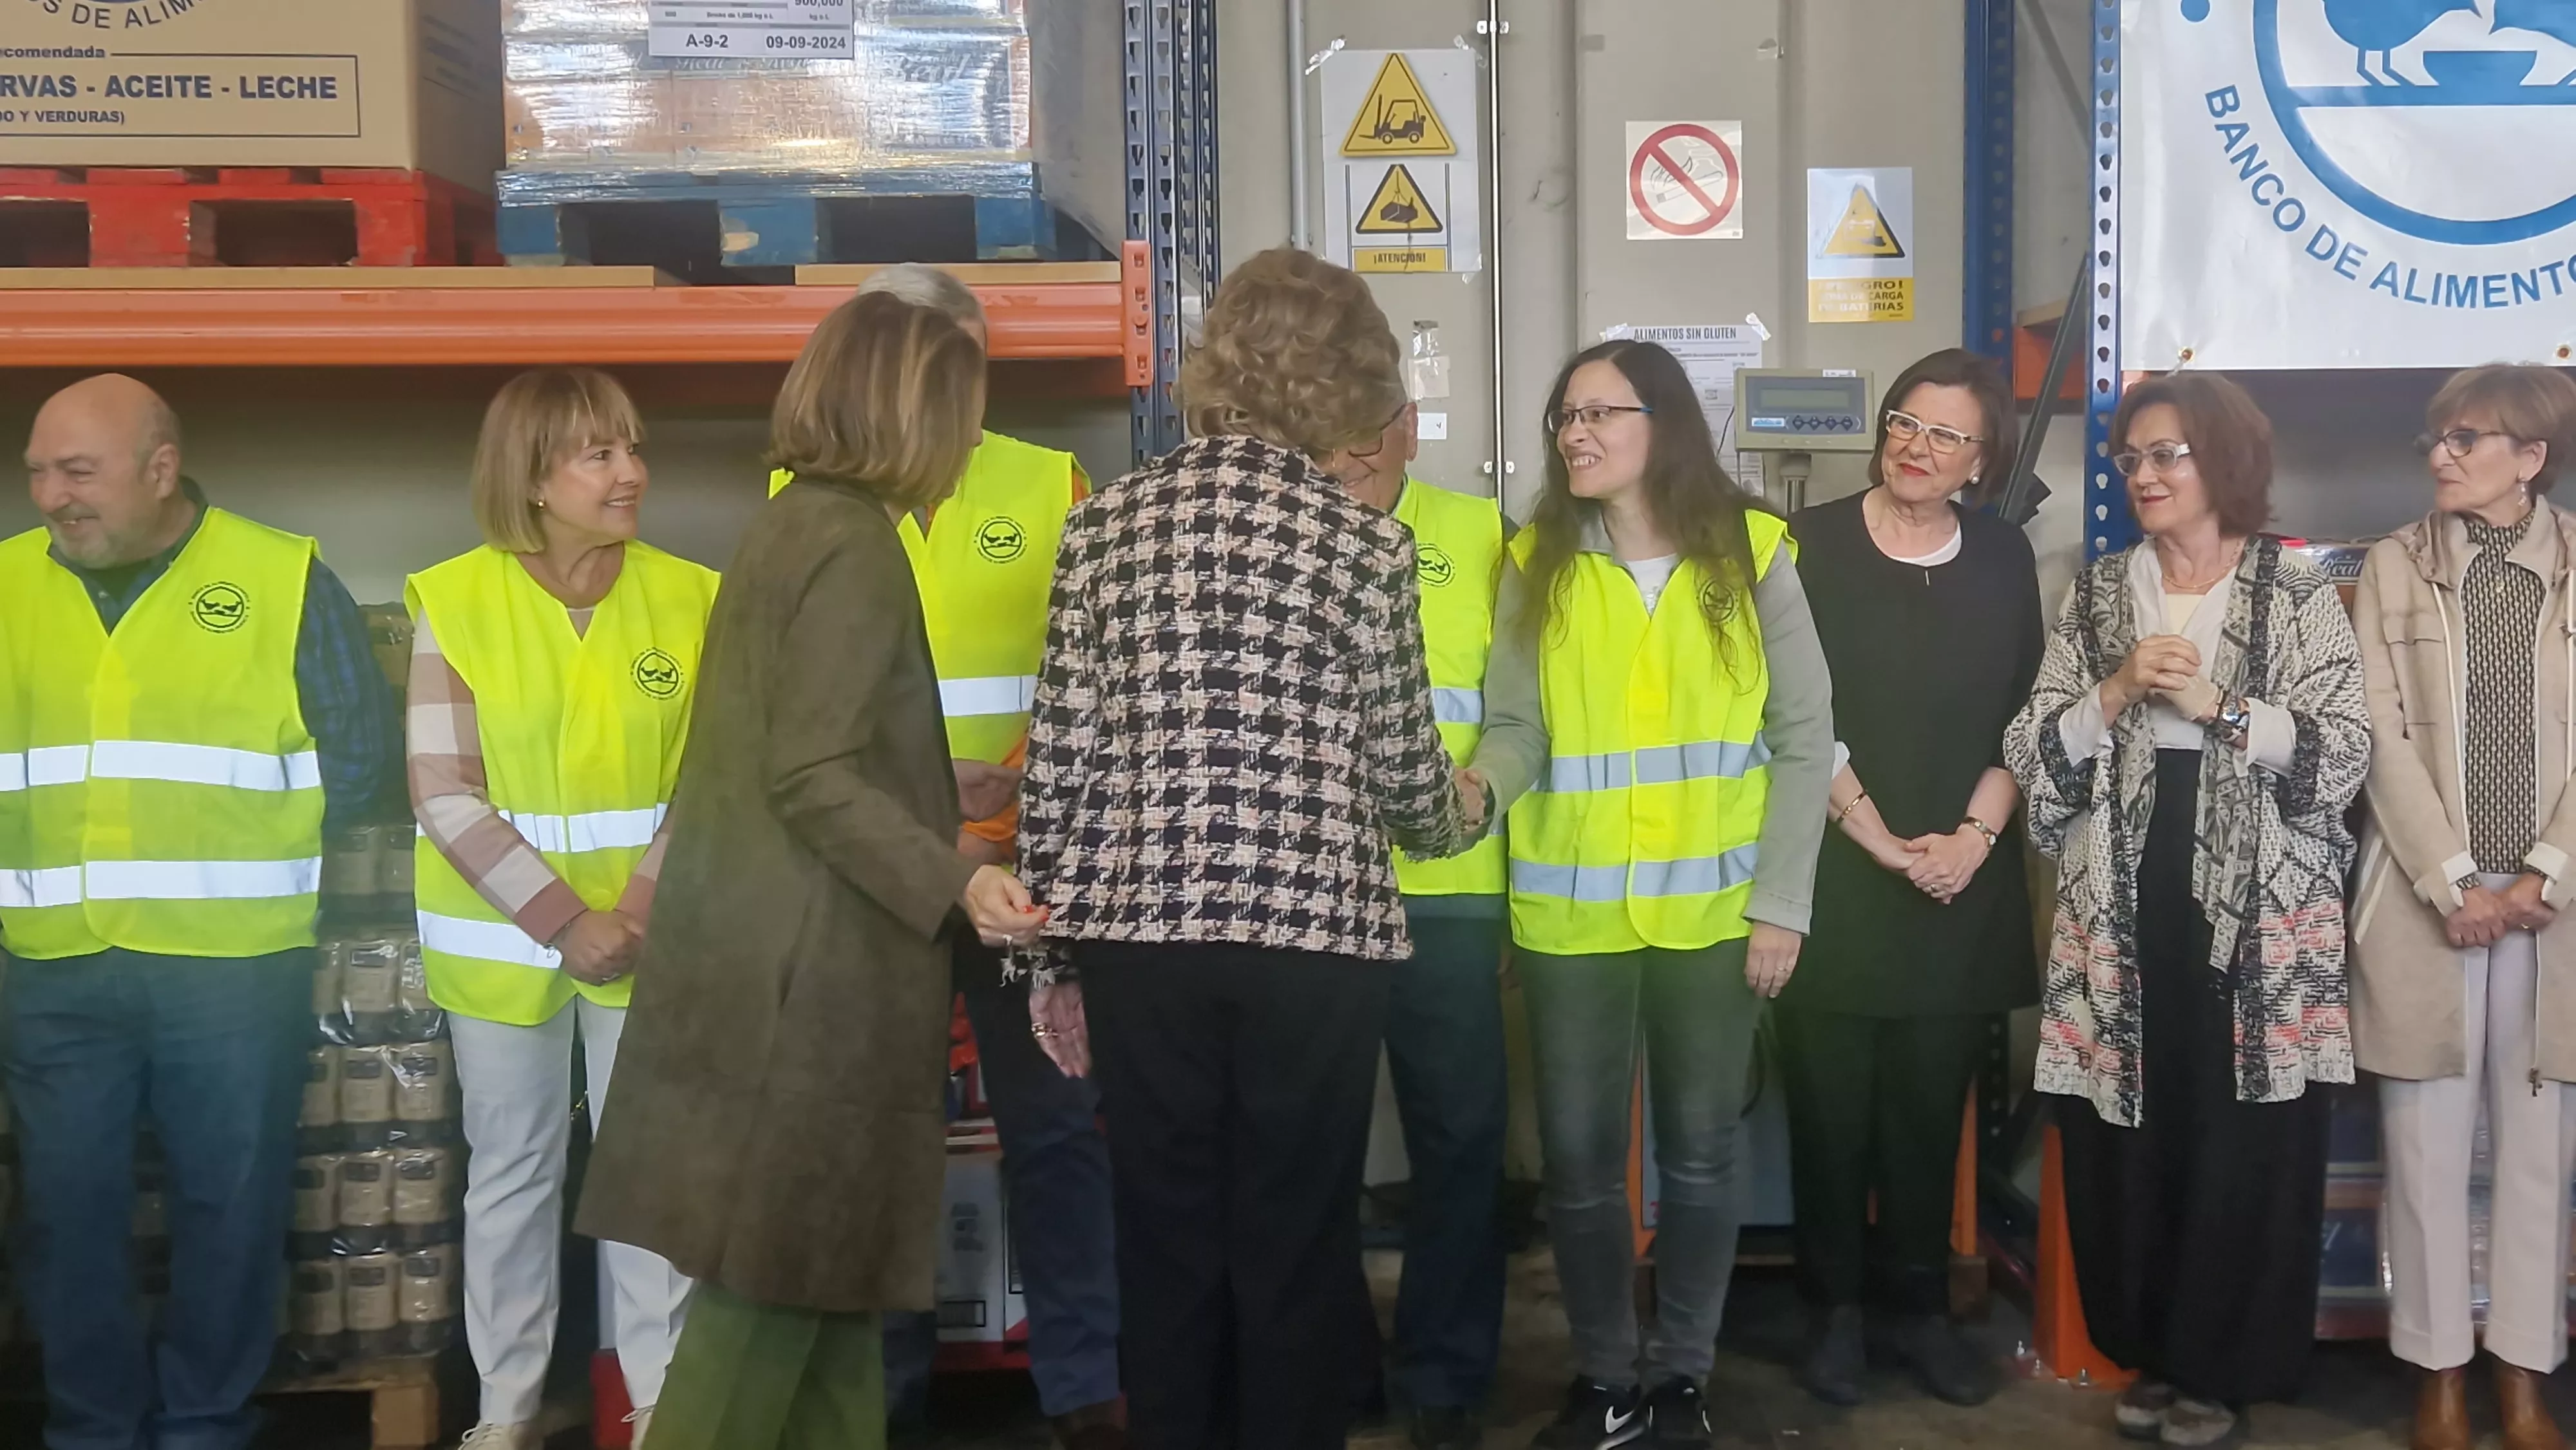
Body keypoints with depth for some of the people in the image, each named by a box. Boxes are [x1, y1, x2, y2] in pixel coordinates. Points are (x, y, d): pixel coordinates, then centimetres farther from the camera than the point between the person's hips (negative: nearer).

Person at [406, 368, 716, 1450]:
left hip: (651, 934, 1)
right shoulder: (455, 602, -8)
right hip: (501, 935, -1)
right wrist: (563, 922, -15)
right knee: (511, 1172, 11)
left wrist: (643, 903, -13)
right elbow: (445, 796, -10)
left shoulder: (687, 597, -3)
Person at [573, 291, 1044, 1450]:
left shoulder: (793, 524, 13)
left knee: (817, 1255, 16)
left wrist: (943, 800, 30)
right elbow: (814, 776, -21)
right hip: (810, 959, -10)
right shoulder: (855, 543, -16)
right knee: (780, 1266, 1)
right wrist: (954, 881, -23)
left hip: (775, 945, 10)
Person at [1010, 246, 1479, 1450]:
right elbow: (1401, 773, 1)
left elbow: (1059, 760, 2)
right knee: (1297, 1248, 10)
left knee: (1166, 1243, 12)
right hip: (1314, 931, -2)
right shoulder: (1363, 541, -2)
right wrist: (1460, 818, 25)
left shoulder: (1105, 521, 4)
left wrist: (1054, 950, 11)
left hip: (1140, 928, 2)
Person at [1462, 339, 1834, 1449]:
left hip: (1712, 911, -1)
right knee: (1579, 1161, 6)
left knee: (1700, 1155, 10)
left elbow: (1803, 737, -2)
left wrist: (1782, 900, -6)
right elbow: (1517, 727, -5)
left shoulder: (1750, 552, -3)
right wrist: (1478, 784, -27)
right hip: (1570, 913, 1)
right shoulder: (1536, 563, 1)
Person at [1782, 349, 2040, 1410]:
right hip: (1834, 877, -2)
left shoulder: (2004, 559, 9)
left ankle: (1921, 1308, 20)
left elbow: (2024, 716, 8)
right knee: (1831, 1104, 2)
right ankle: (1835, 1310, 16)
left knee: (1931, 1105, 7)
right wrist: (1882, 842, -11)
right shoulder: (1814, 546, -2)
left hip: (1963, 886, 3)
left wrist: (1975, 835, -6)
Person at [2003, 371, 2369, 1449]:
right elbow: (2033, 754, 4)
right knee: (2129, 1135, 4)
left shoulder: (2300, 597, 3)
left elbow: (2343, 753, -6)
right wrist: (2116, 692, -11)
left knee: (2244, 1139, 0)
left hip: (2258, 910, -2)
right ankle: (2149, 1350, 21)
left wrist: (2215, 703, -15)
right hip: (2120, 908, 2)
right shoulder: (2095, 595, 10)